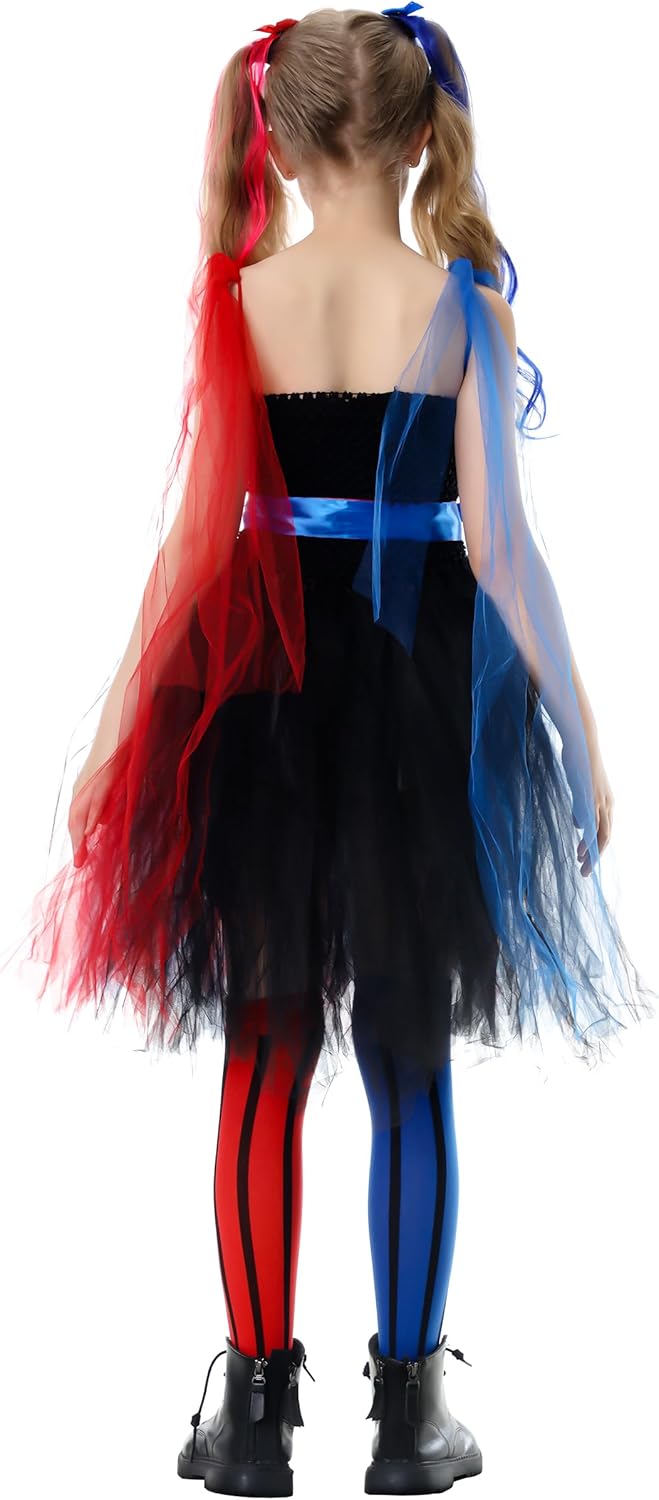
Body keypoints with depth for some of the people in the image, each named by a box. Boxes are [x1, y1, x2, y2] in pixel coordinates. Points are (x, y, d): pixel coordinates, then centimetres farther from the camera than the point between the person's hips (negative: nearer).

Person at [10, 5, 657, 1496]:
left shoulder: (234, 304, -1)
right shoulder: (464, 302, -6)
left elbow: (205, 524, -2)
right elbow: (498, 538, -9)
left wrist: (126, 726, 5)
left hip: (262, 687, 2)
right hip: (420, 691, -1)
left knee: (265, 1053, 10)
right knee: (409, 1066, 9)